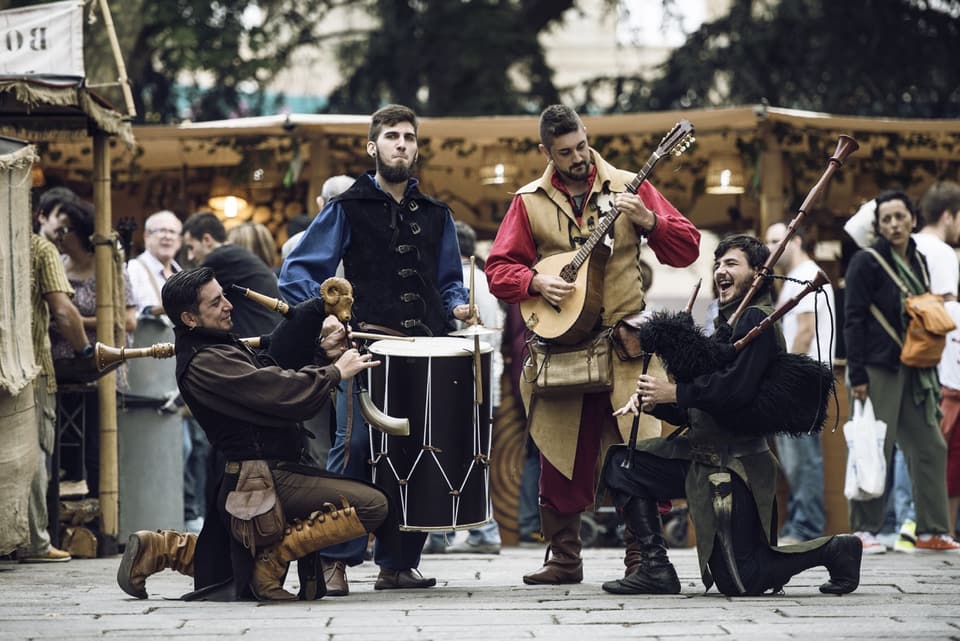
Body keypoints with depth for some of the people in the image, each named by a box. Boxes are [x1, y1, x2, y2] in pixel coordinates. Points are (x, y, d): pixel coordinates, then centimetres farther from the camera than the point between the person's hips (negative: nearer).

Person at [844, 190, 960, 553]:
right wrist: (857, 375, -16)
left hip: (913, 371, 7)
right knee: (875, 451, -6)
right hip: (879, 369, -7)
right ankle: (863, 530, 2)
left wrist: (929, 370, 13)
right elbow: (854, 320, -10)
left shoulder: (918, 262, 14)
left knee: (930, 447, 4)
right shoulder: (866, 263, -6)